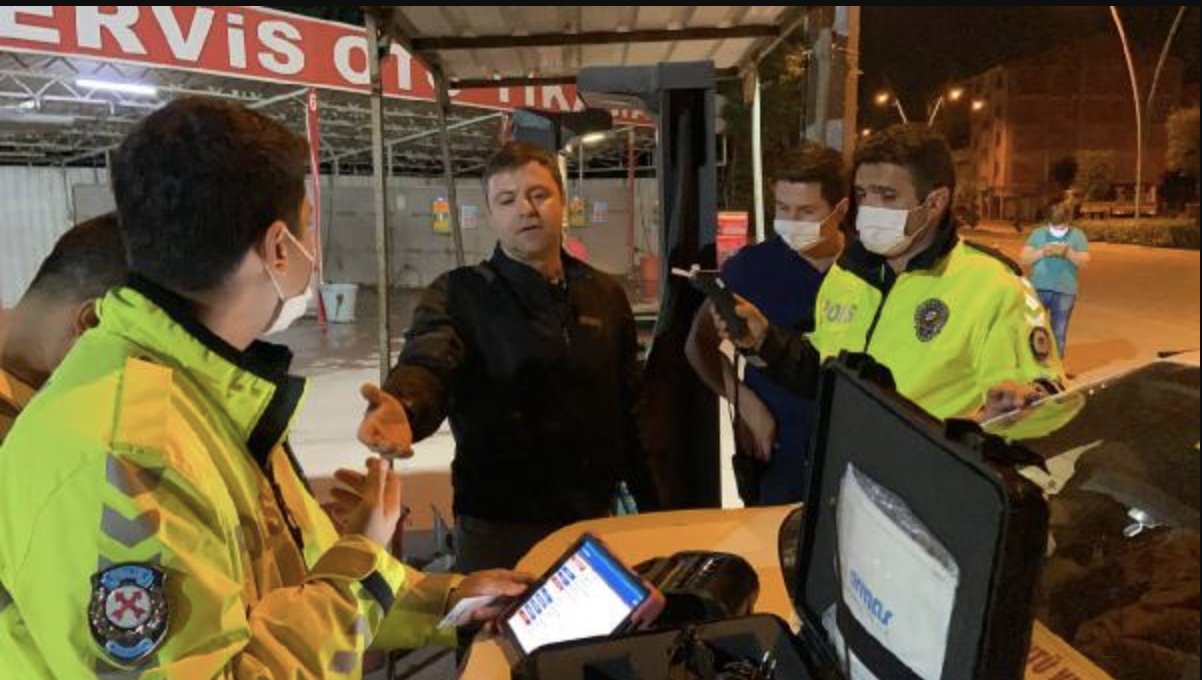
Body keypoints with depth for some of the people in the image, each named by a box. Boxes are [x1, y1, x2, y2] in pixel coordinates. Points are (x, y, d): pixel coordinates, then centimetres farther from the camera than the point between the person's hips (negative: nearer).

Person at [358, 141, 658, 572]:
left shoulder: (605, 295, 6)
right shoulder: (459, 295, -8)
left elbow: (632, 409, 10)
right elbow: (426, 365, -27)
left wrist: (652, 505, 9)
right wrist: (402, 407, -50)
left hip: (597, 519, 5)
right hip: (500, 528, -4)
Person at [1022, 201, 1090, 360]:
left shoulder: (1077, 235, 4)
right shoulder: (1038, 233, 6)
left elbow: (1085, 262, -6)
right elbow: (1024, 259, 0)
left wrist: (1067, 252, -22)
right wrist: (1042, 252, -17)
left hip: (1065, 292, -1)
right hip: (1038, 289, 1)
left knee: (1059, 334, 6)